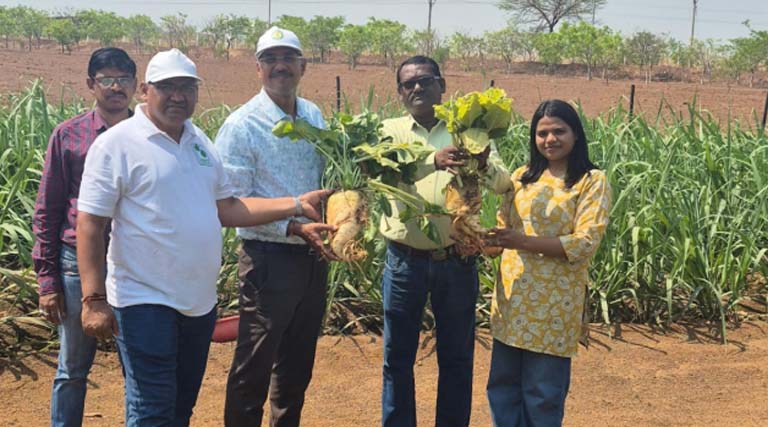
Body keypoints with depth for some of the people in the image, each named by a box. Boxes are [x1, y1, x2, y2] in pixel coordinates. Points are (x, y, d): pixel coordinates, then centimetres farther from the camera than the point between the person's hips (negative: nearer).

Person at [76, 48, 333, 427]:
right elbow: (89, 226, -13)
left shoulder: (200, 142, 10)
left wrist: (296, 205, 4)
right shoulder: (117, 144, -11)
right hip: (145, 303, -7)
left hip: (200, 302, 7)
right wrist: (94, 300, -18)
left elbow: (226, 210, 12)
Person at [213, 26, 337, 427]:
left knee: (298, 363, 18)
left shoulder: (314, 115, 7)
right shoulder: (241, 126, -12)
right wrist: (293, 228, -23)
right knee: (254, 366, 4)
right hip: (269, 259, -6)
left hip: (313, 257, 6)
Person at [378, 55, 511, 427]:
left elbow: (502, 184, -10)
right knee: (398, 356, 10)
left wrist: (484, 164, -34)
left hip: (456, 262, 1)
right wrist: (434, 160, -40)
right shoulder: (391, 131, 1)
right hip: (405, 261, 0)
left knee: (457, 357, 12)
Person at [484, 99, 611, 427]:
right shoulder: (522, 177, 10)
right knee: (502, 387, 12)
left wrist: (524, 241, -24)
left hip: (554, 303, -5)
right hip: (512, 297, 5)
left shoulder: (592, 182, -6)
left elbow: (585, 243, -15)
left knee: (543, 395, 5)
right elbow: (505, 230, 11)